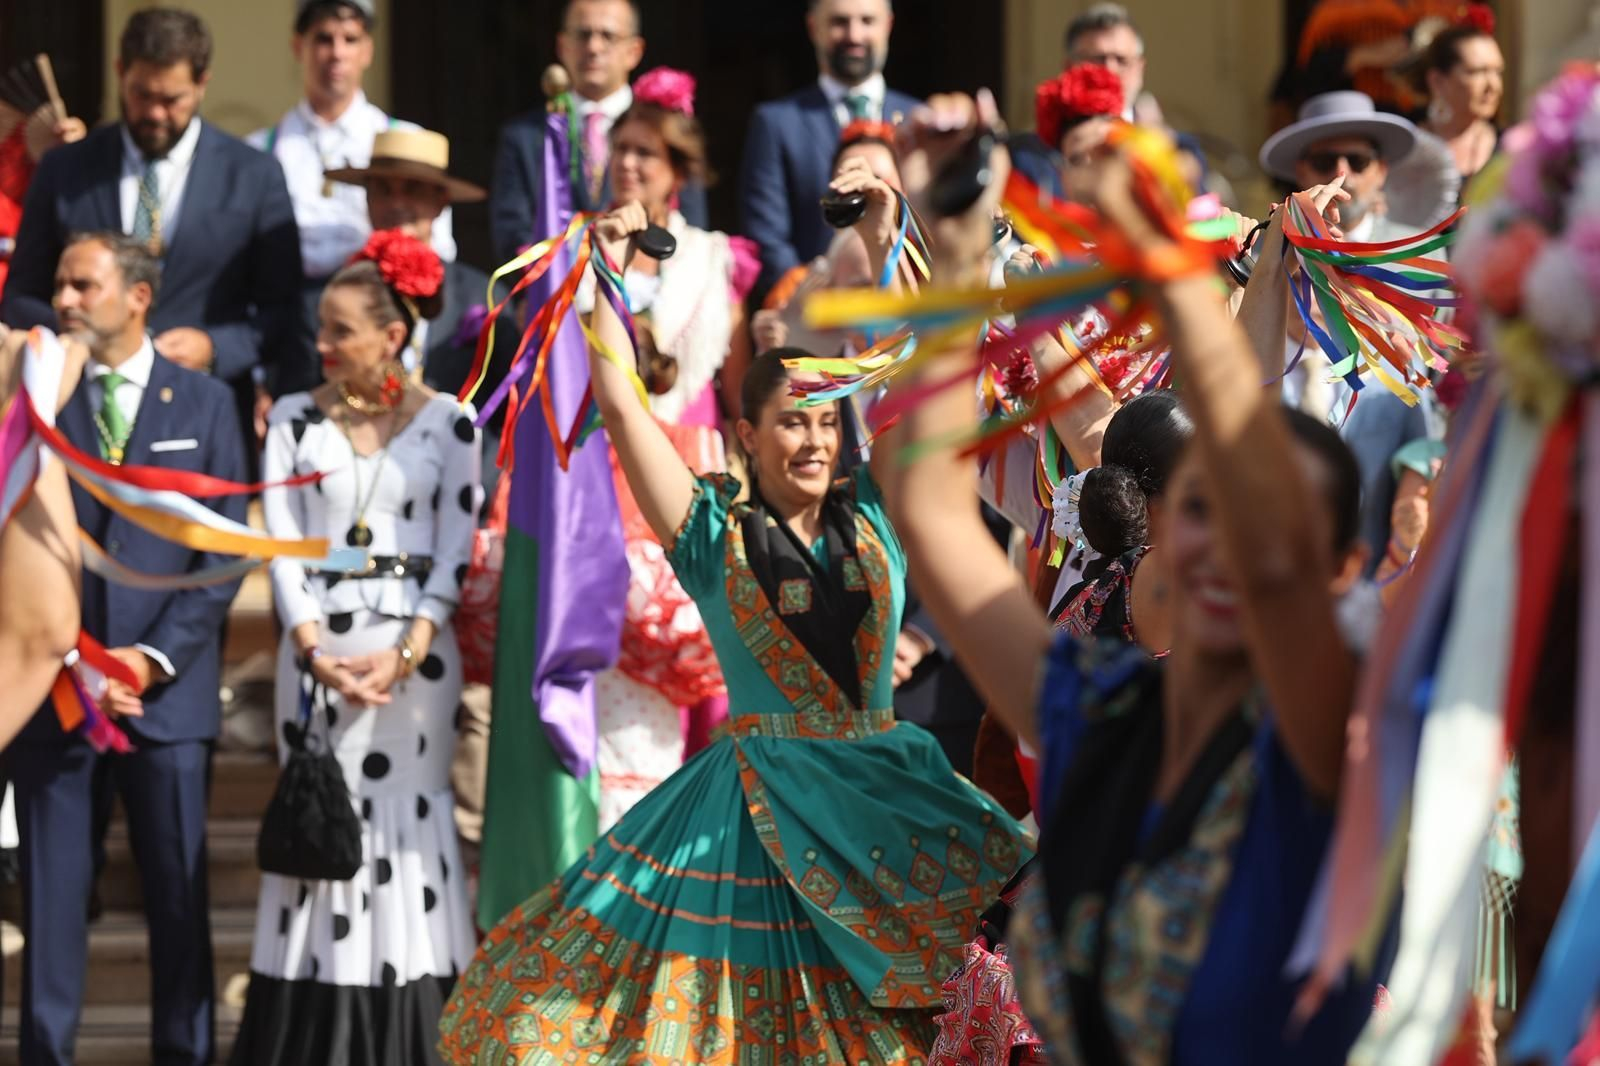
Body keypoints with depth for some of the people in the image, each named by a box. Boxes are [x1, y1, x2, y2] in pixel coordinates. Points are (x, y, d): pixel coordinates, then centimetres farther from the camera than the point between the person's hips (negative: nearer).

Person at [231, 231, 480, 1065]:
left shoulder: (448, 422, 3)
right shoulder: (296, 419, 8)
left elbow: (455, 553, -1)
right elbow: (282, 545, 2)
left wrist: (405, 654, -11)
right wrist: (316, 652, -10)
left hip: (415, 650, -1)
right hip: (319, 646, 2)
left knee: (406, 810, -2)